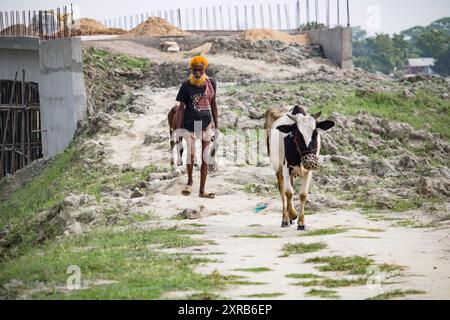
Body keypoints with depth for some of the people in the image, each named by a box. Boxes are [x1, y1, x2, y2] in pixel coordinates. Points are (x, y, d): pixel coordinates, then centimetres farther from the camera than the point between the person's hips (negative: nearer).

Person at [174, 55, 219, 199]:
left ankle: (202, 190, 13)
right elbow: (181, 108, -1)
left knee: (205, 157, 4)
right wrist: (179, 130, -4)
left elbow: (213, 105, 11)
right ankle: (189, 180, 10)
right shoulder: (186, 86, -5)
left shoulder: (211, 84, 3)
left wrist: (216, 127, 11)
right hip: (190, 125, -3)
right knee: (191, 153, -17)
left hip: (207, 125, 3)